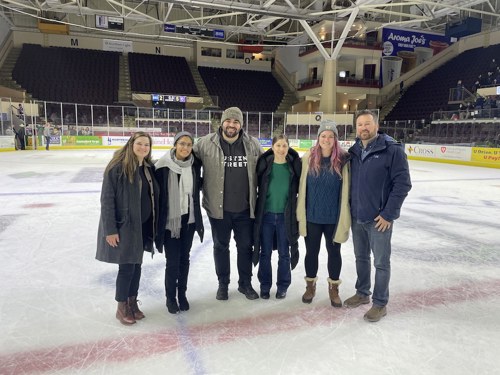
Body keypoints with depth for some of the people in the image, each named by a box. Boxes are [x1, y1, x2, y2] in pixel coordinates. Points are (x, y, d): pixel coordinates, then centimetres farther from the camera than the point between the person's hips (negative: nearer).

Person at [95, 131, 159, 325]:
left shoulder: (149, 168, 4)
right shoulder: (117, 167, -15)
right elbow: (107, 199, -15)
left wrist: (154, 225, 10)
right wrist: (110, 229, -17)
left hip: (143, 226, 6)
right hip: (124, 226, -6)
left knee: (136, 265, 15)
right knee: (126, 266, 1)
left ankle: (132, 303, 32)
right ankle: (121, 307, 21)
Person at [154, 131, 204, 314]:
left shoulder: (194, 164, -1)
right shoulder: (163, 166, -15)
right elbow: (156, 194, -11)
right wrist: (158, 222, -9)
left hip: (188, 219, 4)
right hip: (170, 220, -4)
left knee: (184, 259, 15)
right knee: (172, 261, 3)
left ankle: (182, 294, 33)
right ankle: (170, 297, 26)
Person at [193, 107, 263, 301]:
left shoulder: (253, 144, 0)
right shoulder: (206, 143, -8)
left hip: (245, 208, 2)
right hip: (218, 207, -1)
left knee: (245, 246, 14)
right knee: (220, 246, 15)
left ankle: (245, 283, 35)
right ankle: (223, 283, 35)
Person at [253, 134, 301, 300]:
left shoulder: (294, 165, -2)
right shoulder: (264, 164, -3)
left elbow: (301, 188, 4)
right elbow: (257, 186, 1)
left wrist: (297, 209, 0)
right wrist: (256, 210, -1)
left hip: (285, 216, 0)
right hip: (265, 215, 0)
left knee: (284, 253, 10)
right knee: (265, 253, 11)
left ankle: (282, 286, 27)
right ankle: (265, 284, 27)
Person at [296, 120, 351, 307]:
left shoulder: (343, 160, -9)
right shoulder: (309, 158, -6)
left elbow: (346, 190, -4)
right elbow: (302, 187, 1)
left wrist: (344, 217, -4)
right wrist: (300, 213, 2)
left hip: (333, 217, 0)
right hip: (312, 216, 1)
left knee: (334, 252, 14)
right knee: (311, 251, 14)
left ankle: (334, 288, 34)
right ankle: (310, 285, 35)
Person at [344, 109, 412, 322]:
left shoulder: (392, 150, -12)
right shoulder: (354, 151, 6)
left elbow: (403, 183, -14)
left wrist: (388, 214, -16)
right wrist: (350, 208, 9)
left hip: (379, 219, -6)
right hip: (356, 217, 6)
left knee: (381, 263, 6)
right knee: (361, 258, 18)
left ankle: (380, 304, 20)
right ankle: (362, 293, 36)